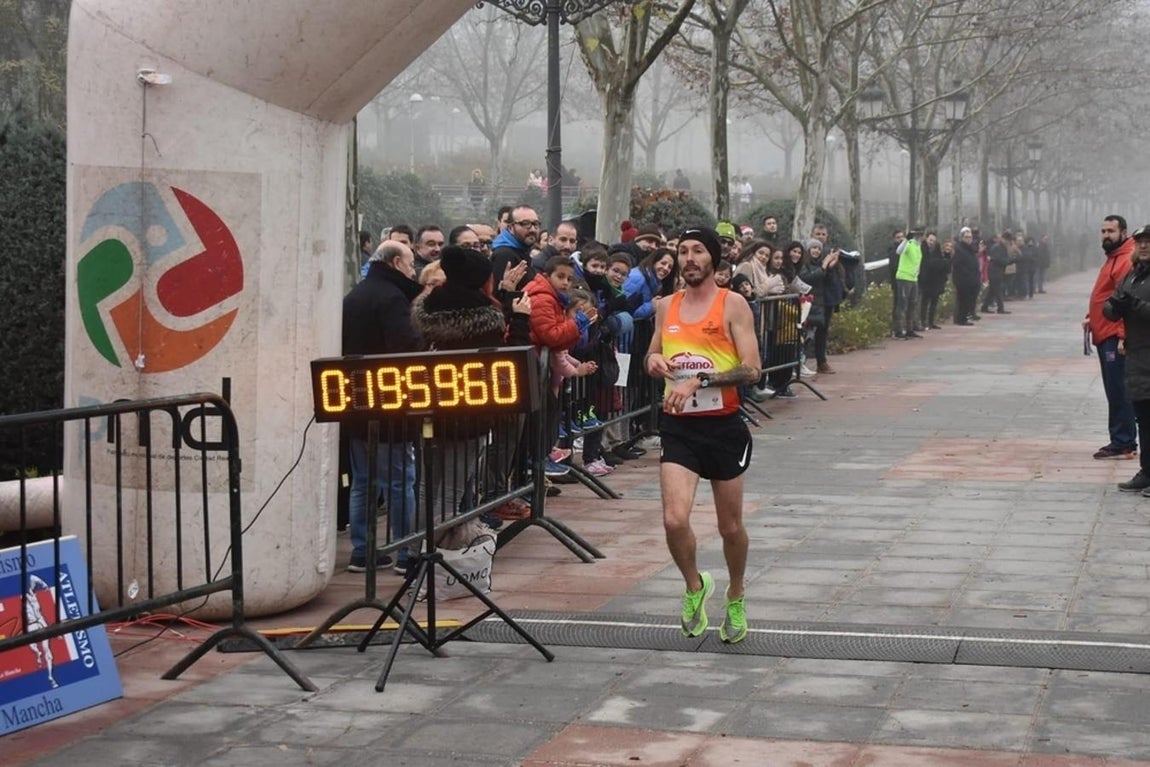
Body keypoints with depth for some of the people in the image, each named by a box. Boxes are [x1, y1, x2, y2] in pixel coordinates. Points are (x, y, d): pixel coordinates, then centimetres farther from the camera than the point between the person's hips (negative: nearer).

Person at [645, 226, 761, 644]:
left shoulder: (733, 305, -6)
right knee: (674, 520, -14)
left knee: (731, 526, 10)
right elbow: (652, 356, 21)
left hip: (724, 425, -2)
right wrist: (655, 361, -3)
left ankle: (735, 600, 35)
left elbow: (751, 370, -13)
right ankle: (695, 585, 14)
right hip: (678, 426, 3)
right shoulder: (666, 307, 8)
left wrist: (700, 380, -24)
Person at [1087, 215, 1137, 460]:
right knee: (1114, 390, 13)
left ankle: (1123, 444, -4)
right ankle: (1122, 441, 19)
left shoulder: (1127, 261, -15)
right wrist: (1091, 318, 12)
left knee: (1118, 391, -7)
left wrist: (1123, 337, -24)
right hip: (1105, 336, 10)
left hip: (1115, 338, -10)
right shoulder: (1113, 258, 18)